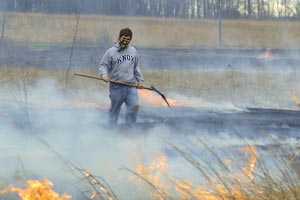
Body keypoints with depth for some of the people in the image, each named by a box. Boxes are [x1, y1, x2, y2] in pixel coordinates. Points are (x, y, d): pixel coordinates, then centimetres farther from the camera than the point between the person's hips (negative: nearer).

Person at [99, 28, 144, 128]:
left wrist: (140, 80, 19)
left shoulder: (133, 51, 13)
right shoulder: (111, 52, -1)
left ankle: (129, 128, -1)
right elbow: (103, 65, -1)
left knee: (134, 106, -12)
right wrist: (104, 75, -20)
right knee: (114, 110, 4)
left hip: (131, 86, 3)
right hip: (117, 87, -3)